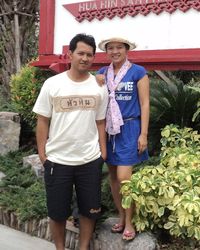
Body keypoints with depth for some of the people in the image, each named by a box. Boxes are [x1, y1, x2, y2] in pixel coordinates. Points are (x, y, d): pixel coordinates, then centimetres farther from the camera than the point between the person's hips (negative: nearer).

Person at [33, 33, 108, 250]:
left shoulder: (99, 87, 1)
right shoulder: (52, 84, -5)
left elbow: (100, 122, 7)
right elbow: (42, 121, -2)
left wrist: (103, 152, 3)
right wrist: (42, 154, -4)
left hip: (90, 160, 2)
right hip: (57, 160, -1)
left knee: (89, 210, 13)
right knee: (57, 212, 12)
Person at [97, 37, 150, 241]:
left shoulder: (138, 72, -5)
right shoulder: (102, 72, 9)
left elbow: (144, 104, -6)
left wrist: (143, 134, -10)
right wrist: (97, 85, -8)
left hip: (129, 128, -5)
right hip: (109, 129, 5)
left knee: (124, 177, -9)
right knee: (112, 176, 10)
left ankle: (129, 223, 10)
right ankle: (121, 217, 27)